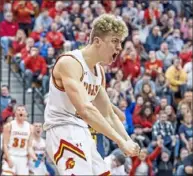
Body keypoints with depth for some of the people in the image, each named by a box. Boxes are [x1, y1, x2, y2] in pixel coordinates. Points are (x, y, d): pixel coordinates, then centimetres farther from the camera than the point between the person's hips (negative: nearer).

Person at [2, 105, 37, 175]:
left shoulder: (29, 127, 8)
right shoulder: (9, 126, -3)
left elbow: (29, 147, 8)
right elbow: (5, 144, -7)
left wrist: (34, 157, -9)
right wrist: (9, 159, -16)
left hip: (23, 158, 4)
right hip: (10, 156, -4)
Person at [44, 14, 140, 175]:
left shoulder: (99, 71, 14)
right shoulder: (70, 63, -17)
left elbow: (109, 114, 22)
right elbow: (85, 110, -29)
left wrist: (128, 140, 5)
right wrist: (121, 141, -29)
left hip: (82, 133, 10)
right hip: (64, 130, -10)